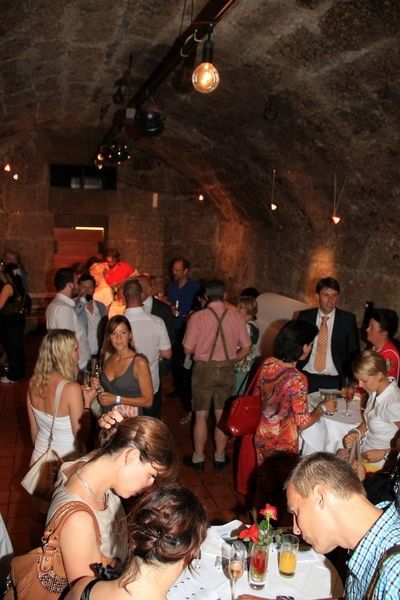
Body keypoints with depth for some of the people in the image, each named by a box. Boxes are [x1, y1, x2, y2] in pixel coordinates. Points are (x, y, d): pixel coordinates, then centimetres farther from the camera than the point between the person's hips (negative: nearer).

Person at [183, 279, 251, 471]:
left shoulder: (197, 317, -13)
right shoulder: (236, 317, -6)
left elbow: (188, 349, -9)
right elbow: (246, 349, -1)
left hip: (204, 369, -2)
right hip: (226, 370, 2)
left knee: (201, 416, 11)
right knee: (222, 415, 14)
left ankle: (198, 458, 24)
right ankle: (219, 457, 27)